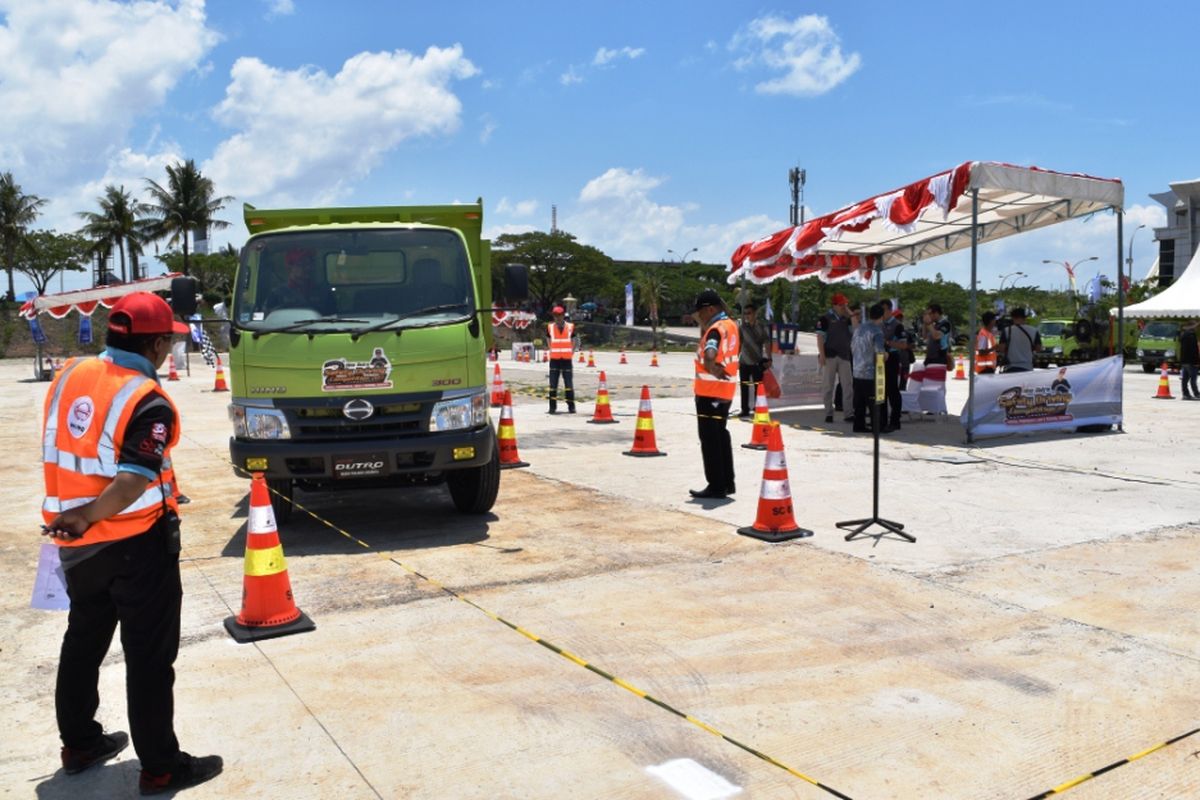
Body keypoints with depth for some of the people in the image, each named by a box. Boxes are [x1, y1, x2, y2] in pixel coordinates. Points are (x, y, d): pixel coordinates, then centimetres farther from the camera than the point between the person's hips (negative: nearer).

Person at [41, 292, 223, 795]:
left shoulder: (69, 376, 2)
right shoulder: (148, 403, -20)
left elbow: (60, 451, 12)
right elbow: (133, 482, -29)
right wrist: (88, 517, -23)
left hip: (77, 544, 8)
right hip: (137, 544, -7)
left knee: (83, 641, 22)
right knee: (150, 657, 3)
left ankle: (79, 745, 36)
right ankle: (160, 768, 12)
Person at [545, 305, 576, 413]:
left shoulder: (570, 327, 1)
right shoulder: (550, 327, 2)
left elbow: (573, 341, 12)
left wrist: (571, 352, 5)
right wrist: (552, 351, 10)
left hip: (566, 359, -1)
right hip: (554, 359, 1)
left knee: (569, 384, 0)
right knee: (553, 384, 0)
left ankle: (571, 406, 7)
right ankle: (552, 407, 5)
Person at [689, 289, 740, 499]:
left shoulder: (716, 329, -18)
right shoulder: (731, 325, 10)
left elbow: (710, 354, -37)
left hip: (710, 391, -9)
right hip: (726, 390, 9)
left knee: (709, 438, -2)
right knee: (720, 435, 17)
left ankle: (716, 486, 1)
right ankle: (727, 482, 23)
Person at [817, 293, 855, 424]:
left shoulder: (846, 319, 13)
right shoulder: (825, 319, -3)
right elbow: (820, 338, -7)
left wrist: (849, 312, 1)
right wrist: (821, 355, -15)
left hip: (844, 356, 5)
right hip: (830, 356, -5)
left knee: (847, 386, 1)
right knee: (828, 386, 1)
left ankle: (849, 413, 3)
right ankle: (829, 413, 8)